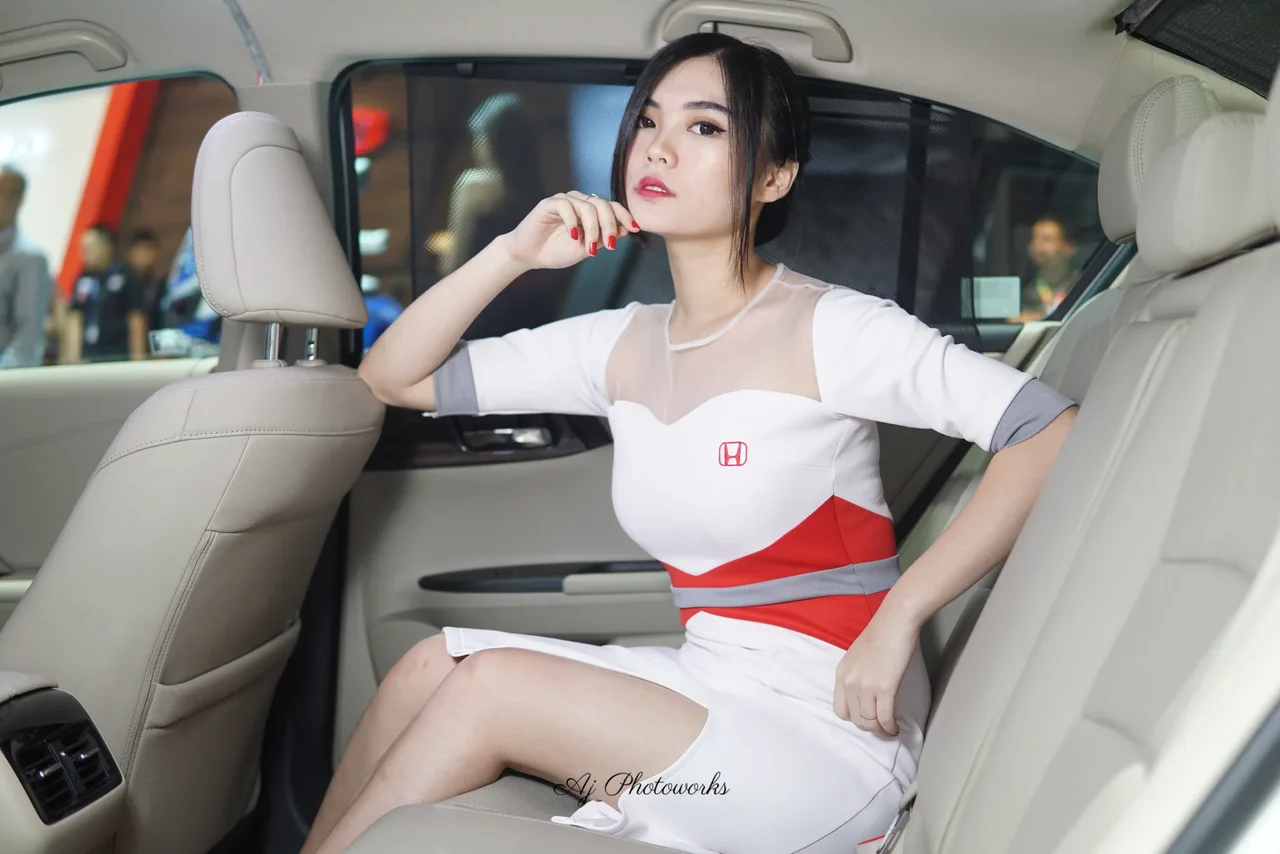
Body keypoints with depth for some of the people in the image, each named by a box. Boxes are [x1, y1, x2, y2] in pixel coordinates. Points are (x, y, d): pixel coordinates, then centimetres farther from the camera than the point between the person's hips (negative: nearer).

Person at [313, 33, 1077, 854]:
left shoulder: (824, 329, -13)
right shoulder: (623, 345, 6)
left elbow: (1054, 428, -21)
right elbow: (394, 378, 10)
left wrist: (898, 618, -22)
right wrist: (513, 254, -4)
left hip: (829, 729, -6)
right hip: (708, 685, 6)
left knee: (487, 686, -16)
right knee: (434, 664, -8)